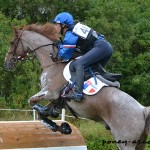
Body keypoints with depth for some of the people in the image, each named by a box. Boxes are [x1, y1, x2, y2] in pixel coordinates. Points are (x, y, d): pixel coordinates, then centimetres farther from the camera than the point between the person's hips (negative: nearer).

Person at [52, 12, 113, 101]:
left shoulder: (70, 35, -7)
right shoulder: (76, 26, 20)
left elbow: (65, 55, -1)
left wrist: (60, 46, 17)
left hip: (100, 47, -10)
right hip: (108, 47, 10)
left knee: (78, 64, -21)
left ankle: (78, 93, -34)